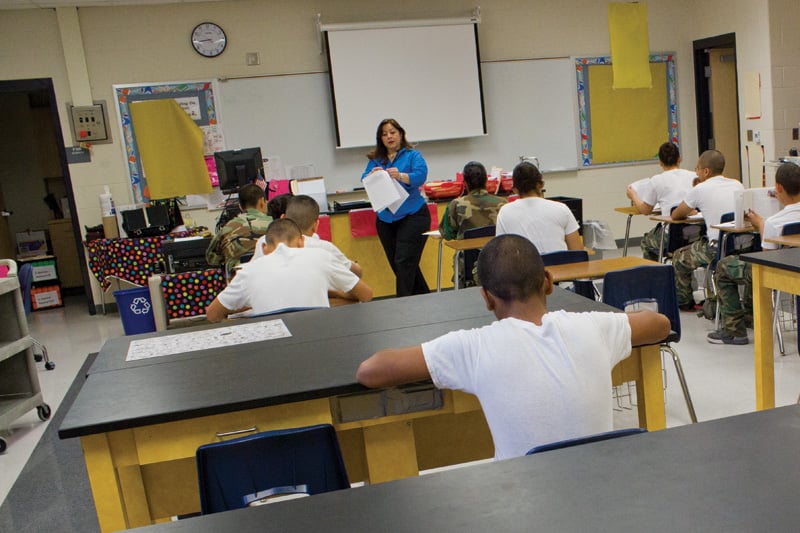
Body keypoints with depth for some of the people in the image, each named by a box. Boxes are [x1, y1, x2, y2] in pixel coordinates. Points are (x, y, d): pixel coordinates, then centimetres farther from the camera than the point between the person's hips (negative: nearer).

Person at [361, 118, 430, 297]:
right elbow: (364, 180, 1)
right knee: (397, 265, 10)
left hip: (412, 216, -5)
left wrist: (400, 176, -32)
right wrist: (372, 175, -22)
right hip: (385, 220, 5)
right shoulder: (375, 160, 11)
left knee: (404, 262, -14)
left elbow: (420, 176, -14)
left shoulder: (413, 155, 2)